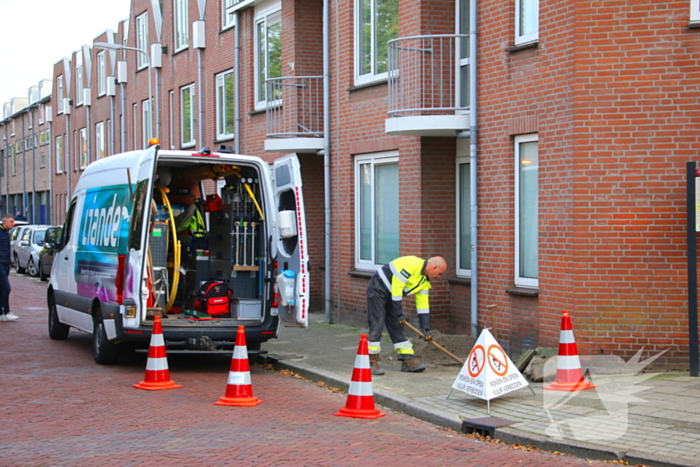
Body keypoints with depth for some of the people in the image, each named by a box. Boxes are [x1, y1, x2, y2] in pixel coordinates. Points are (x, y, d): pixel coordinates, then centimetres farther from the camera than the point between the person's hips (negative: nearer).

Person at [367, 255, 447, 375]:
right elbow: (397, 286, -26)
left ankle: (408, 361, 7)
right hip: (378, 290, -9)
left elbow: (422, 304, 8)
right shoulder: (412, 264, -24)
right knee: (377, 326, -11)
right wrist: (399, 313, -21)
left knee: (396, 326, 6)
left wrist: (426, 329, 3)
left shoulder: (425, 281, 5)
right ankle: (372, 363, -7)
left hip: (392, 296, 9)